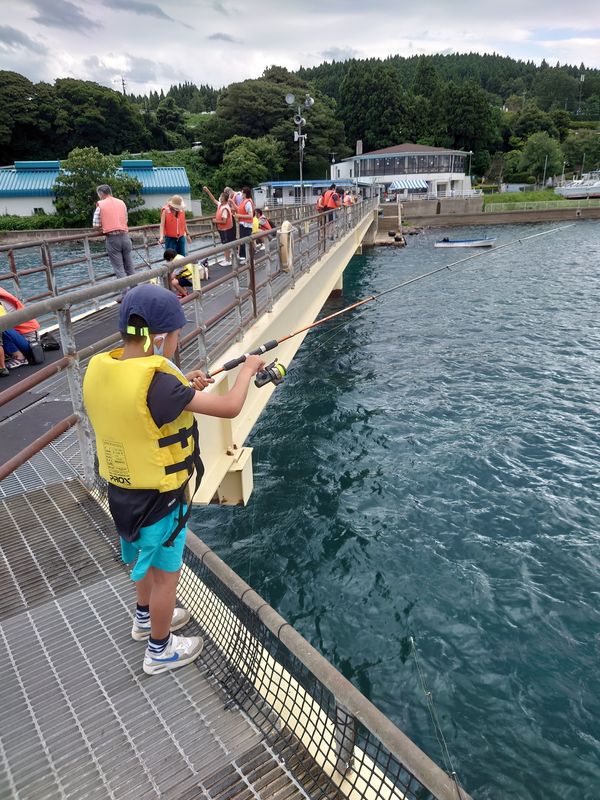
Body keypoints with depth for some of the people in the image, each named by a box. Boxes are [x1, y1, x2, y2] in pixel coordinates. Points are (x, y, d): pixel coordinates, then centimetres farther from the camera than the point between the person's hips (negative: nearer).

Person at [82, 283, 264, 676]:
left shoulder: (99, 369, -8)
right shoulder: (156, 382, -31)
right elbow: (229, 408, -26)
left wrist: (183, 385, 5)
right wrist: (248, 368, -8)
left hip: (122, 490, 8)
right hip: (157, 497, -8)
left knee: (146, 558, 30)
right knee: (165, 573, 15)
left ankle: (146, 618, 54)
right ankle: (160, 650, 36)